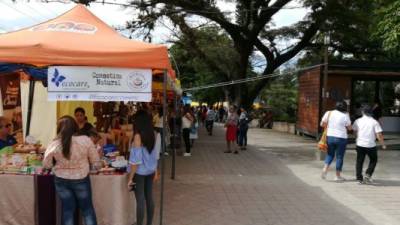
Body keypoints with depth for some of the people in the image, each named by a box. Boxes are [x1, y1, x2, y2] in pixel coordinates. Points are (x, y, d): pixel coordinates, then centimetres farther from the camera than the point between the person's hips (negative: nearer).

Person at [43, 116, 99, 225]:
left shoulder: (54, 144, -12)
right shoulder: (85, 140, -15)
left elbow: (46, 164, -1)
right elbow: (95, 160, -4)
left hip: (61, 180, 1)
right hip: (81, 179, -1)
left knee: (67, 209, 14)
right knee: (87, 208, 15)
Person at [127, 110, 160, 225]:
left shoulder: (138, 136, -19)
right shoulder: (156, 135, -2)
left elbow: (136, 160, -19)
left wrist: (130, 177, -12)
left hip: (139, 172, -6)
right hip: (151, 171, 6)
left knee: (140, 200, 3)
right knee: (149, 198, 14)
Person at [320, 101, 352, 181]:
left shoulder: (328, 113, -1)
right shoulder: (345, 116, -10)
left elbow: (322, 124, 2)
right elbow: (349, 128, 0)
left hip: (330, 136, 3)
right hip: (341, 138, -3)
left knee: (330, 154, 19)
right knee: (339, 157, 8)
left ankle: (325, 169, -2)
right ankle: (338, 176, 15)